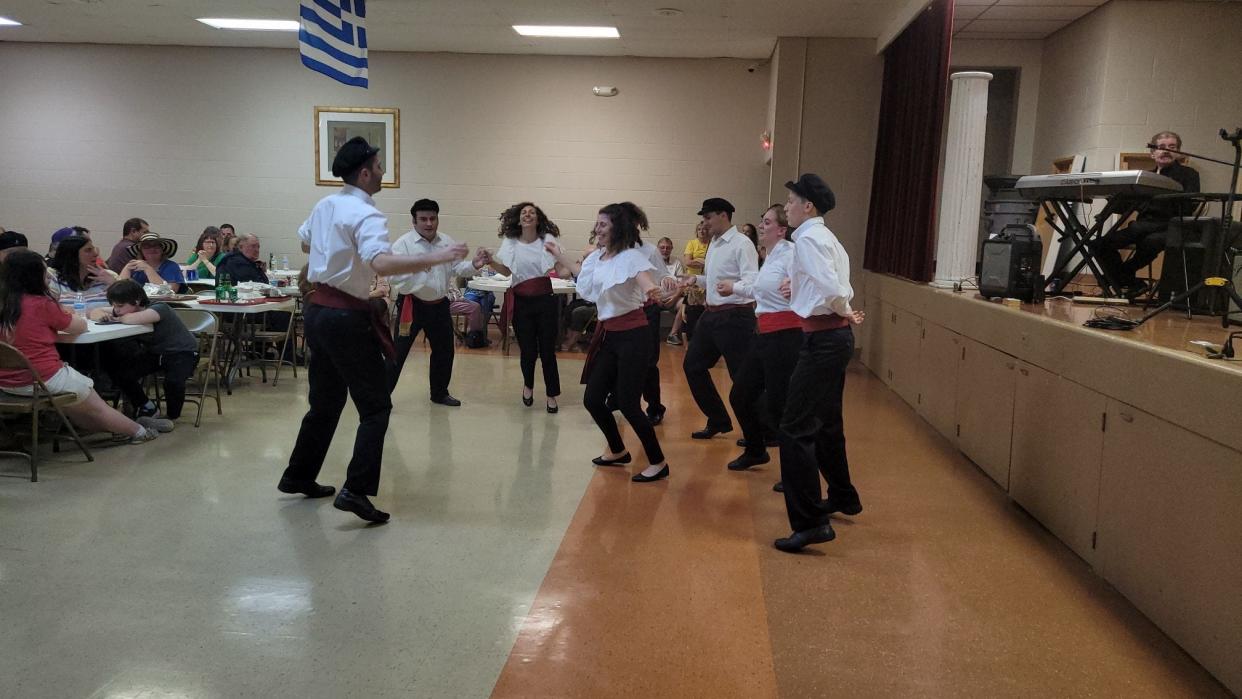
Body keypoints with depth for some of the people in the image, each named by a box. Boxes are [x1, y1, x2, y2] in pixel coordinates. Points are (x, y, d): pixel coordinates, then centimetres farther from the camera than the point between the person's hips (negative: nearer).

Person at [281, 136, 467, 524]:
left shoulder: (325, 205, 10)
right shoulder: (366, 215, -17)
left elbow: (304, 242, 28)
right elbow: (381, 263, -35)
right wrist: (436, 257, -32)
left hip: (317, 309, 9)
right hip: (347, 317, -9)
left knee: (325, 401, 22)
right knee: (375, 406, -1)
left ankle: (299, 477, 33)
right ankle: (355, 490, -8)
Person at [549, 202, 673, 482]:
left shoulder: (631, 256, -14)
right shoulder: (597, 257, 8)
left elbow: (644, 279, -34)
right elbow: (586, 278, 30)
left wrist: (650, 291, -57)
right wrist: (561, 256, 35)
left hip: (632, 335, -8)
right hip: (607, 335, 8)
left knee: (627, 403, -7)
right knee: (592, 399, 9)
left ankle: (658, 463, 10)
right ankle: (618, 451, 32)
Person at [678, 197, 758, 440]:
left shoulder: (741, 243, -14)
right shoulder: (714, 244, 14)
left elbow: (752, 282, -24)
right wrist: (696, 280, 9)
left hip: (735, 317, -10)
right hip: (711, 315, 10)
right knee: (693, 366, 14)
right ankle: (718, 421, 27)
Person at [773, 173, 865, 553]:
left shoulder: (808, 239, -15)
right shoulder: (824, 236, 15)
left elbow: (832, 289, -26)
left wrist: (845, 312, -9)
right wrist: (800, 288, 13)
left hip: (823, 338, -11)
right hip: (834, 336, 11)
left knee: (796, 429, -8)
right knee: (825, 423, 24)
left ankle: (811, 522, -6)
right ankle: (842, 497, 40)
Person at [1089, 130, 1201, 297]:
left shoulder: (1188, 174, 10)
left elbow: (1188, 206, -6)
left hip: (1171, 227, -4)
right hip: (1143, 226, 4)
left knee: (1151, 241, -40)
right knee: (1099, 243, -19)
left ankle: (1122, 275, -13)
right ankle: (1131, 284, -9)